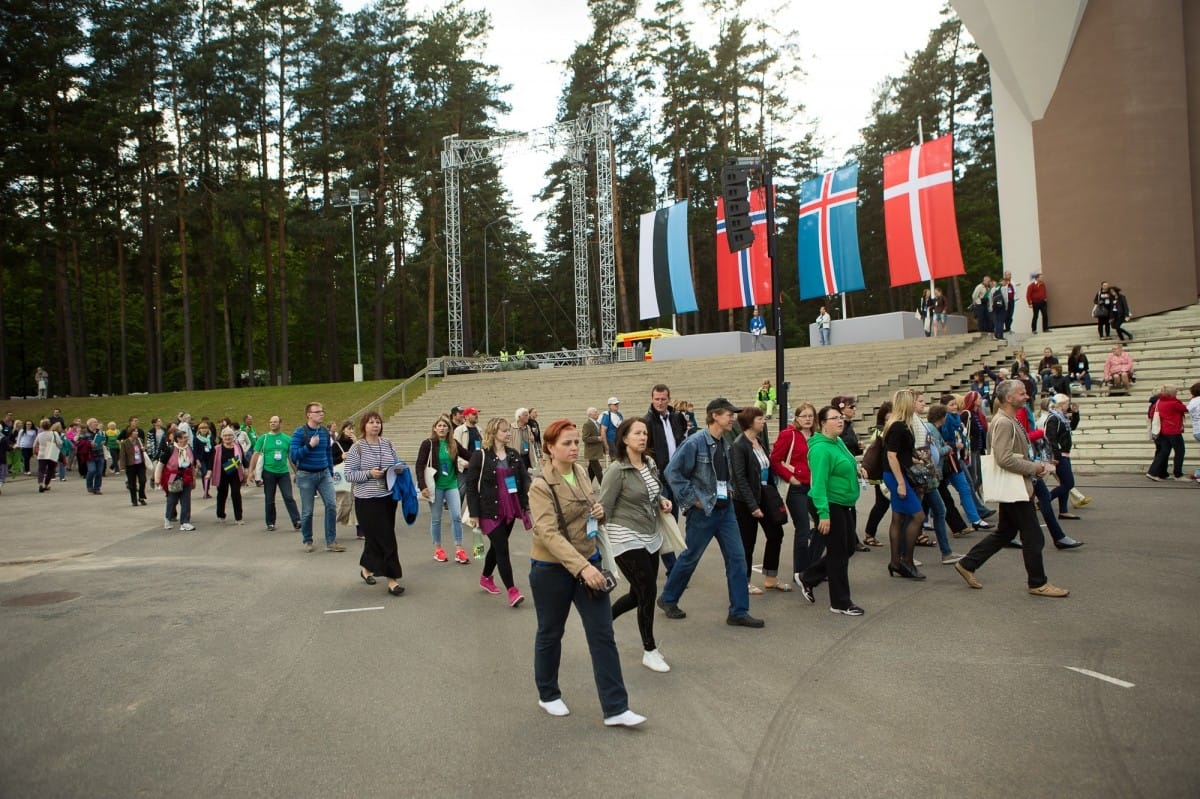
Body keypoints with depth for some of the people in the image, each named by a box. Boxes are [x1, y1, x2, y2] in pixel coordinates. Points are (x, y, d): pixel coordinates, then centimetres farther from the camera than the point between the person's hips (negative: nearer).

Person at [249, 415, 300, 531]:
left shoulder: (287, 439, 5)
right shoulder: (263, 438, 1)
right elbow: (256, 454, 0)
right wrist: (251, 470, -7)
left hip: (284, 472, 0)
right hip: (269, 473, 0)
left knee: (288, 497, -6)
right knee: (269, 500, 8)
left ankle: (296, 521, -8)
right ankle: (270, 523, 19)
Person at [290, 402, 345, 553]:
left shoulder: (325, 431, 5)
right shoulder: (299, 432, -9)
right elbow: (293, 455, -15)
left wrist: (331, 473, 16)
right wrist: (310, 446, -25)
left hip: (324, 474, 4)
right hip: (306, 475, -4)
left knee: (331, 506, -5)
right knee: (307, 511, 5)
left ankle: (331, 542, 2)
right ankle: (307, 541, 23)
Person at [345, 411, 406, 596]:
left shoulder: (388, 444, 7)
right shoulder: (357, 448, -6)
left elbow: (397, 465, 19)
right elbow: (349, 475, -8)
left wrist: (399, 469, -3)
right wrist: (369, 473, -21)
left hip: (388, 498, 5)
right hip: (367, 500, -5)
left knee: (375, 537, 16)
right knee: (386, 538, -8)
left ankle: (366, 567, 38)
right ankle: (392, 579, -2)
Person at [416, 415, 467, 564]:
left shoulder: (453, 444, 3)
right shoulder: (428, 444, -7)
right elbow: (420, 466, -10)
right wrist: (422, 486, -16)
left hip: (451, 484, 3)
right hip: (436, 486, -3)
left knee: (457, 516, -4)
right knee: (436, 518, 7)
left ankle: (458, 549, 3)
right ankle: (438, 549, 21)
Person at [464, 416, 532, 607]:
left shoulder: (514, 455, 8)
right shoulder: (480, 456, -8)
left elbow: (524, 478, 8)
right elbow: (471, 485, -8)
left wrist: (526, 503, -7)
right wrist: (474, 514, -11)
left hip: (510, 510, 6)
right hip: (490, 511, -6)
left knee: (497, 546, 17)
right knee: (502, 549, -8)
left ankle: (486, 578, 39)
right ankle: (512, 591, -5)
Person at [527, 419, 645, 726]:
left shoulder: (581, 473, 3)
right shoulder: (541, 486, -17)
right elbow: (549, 534, -27)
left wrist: (598, 511, -4)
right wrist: (582, 567, -36)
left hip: (588, 563, 6)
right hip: (552, 569, -5)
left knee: (603, 635, 1)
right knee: (550, 633, 13)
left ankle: (615, 709, 6)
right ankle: (548, 695, 34)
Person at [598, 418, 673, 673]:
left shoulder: (650, 463, 5)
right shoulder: (617, 470, -16)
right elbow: (604, 509, -14)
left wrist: (662, 500, 1)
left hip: (651, 537, 8)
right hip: (627, 539, -8)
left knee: (639, 593, 13)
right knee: (648, 591, -6)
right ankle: (649, 651, 12)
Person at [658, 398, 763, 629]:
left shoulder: (725, 444, 7)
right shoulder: (695, 443, -17)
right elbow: (673, 472, -19)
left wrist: (727, 490, 9)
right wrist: (692, 500, -17)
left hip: (725, 509, 7)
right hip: (703, 512, -7)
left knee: (737, 557, 3)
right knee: (690, 558, 7)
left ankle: (738, 612, 10)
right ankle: (668, 599, 28)